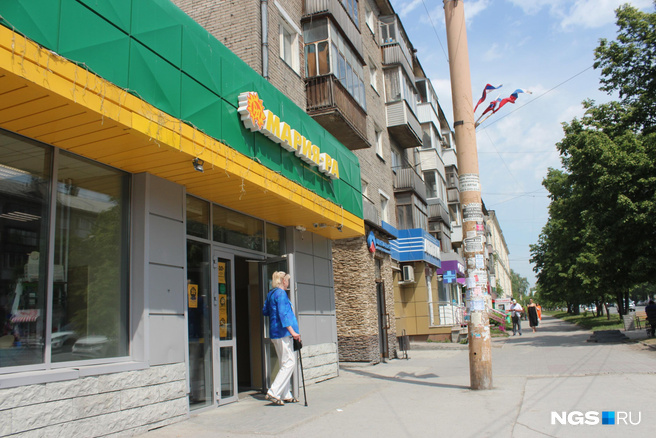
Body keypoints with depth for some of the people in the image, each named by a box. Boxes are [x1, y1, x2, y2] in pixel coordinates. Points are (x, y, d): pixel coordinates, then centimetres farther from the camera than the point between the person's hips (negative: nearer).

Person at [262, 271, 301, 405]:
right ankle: (273, 393, -12)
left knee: (285, 364, 13)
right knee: (289, 363, -9)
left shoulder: (271, 294, 16)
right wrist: (292, 331, -24)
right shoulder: (281, 293, -11)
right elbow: (283, 314, -20)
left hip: (275, 333, 10)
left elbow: (265, 311, 25)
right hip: (283, 333, -10)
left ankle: (286, 395, 16)